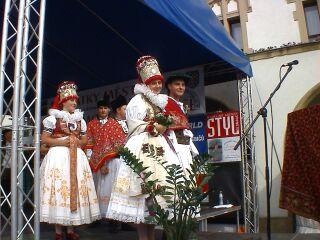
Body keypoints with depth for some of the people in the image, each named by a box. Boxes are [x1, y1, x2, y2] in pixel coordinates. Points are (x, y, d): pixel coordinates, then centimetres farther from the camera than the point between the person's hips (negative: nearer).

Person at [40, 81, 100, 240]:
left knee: (75, 189, 3)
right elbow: (44, 139, -1)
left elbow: (85, 139, 20)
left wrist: (78, 142, -2)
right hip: (58, 157, -4)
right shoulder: (53, 118, 1)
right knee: (58, 188, -6)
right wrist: (60, 141, -13)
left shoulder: (80, 120, 14)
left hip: (76, 158, 4)